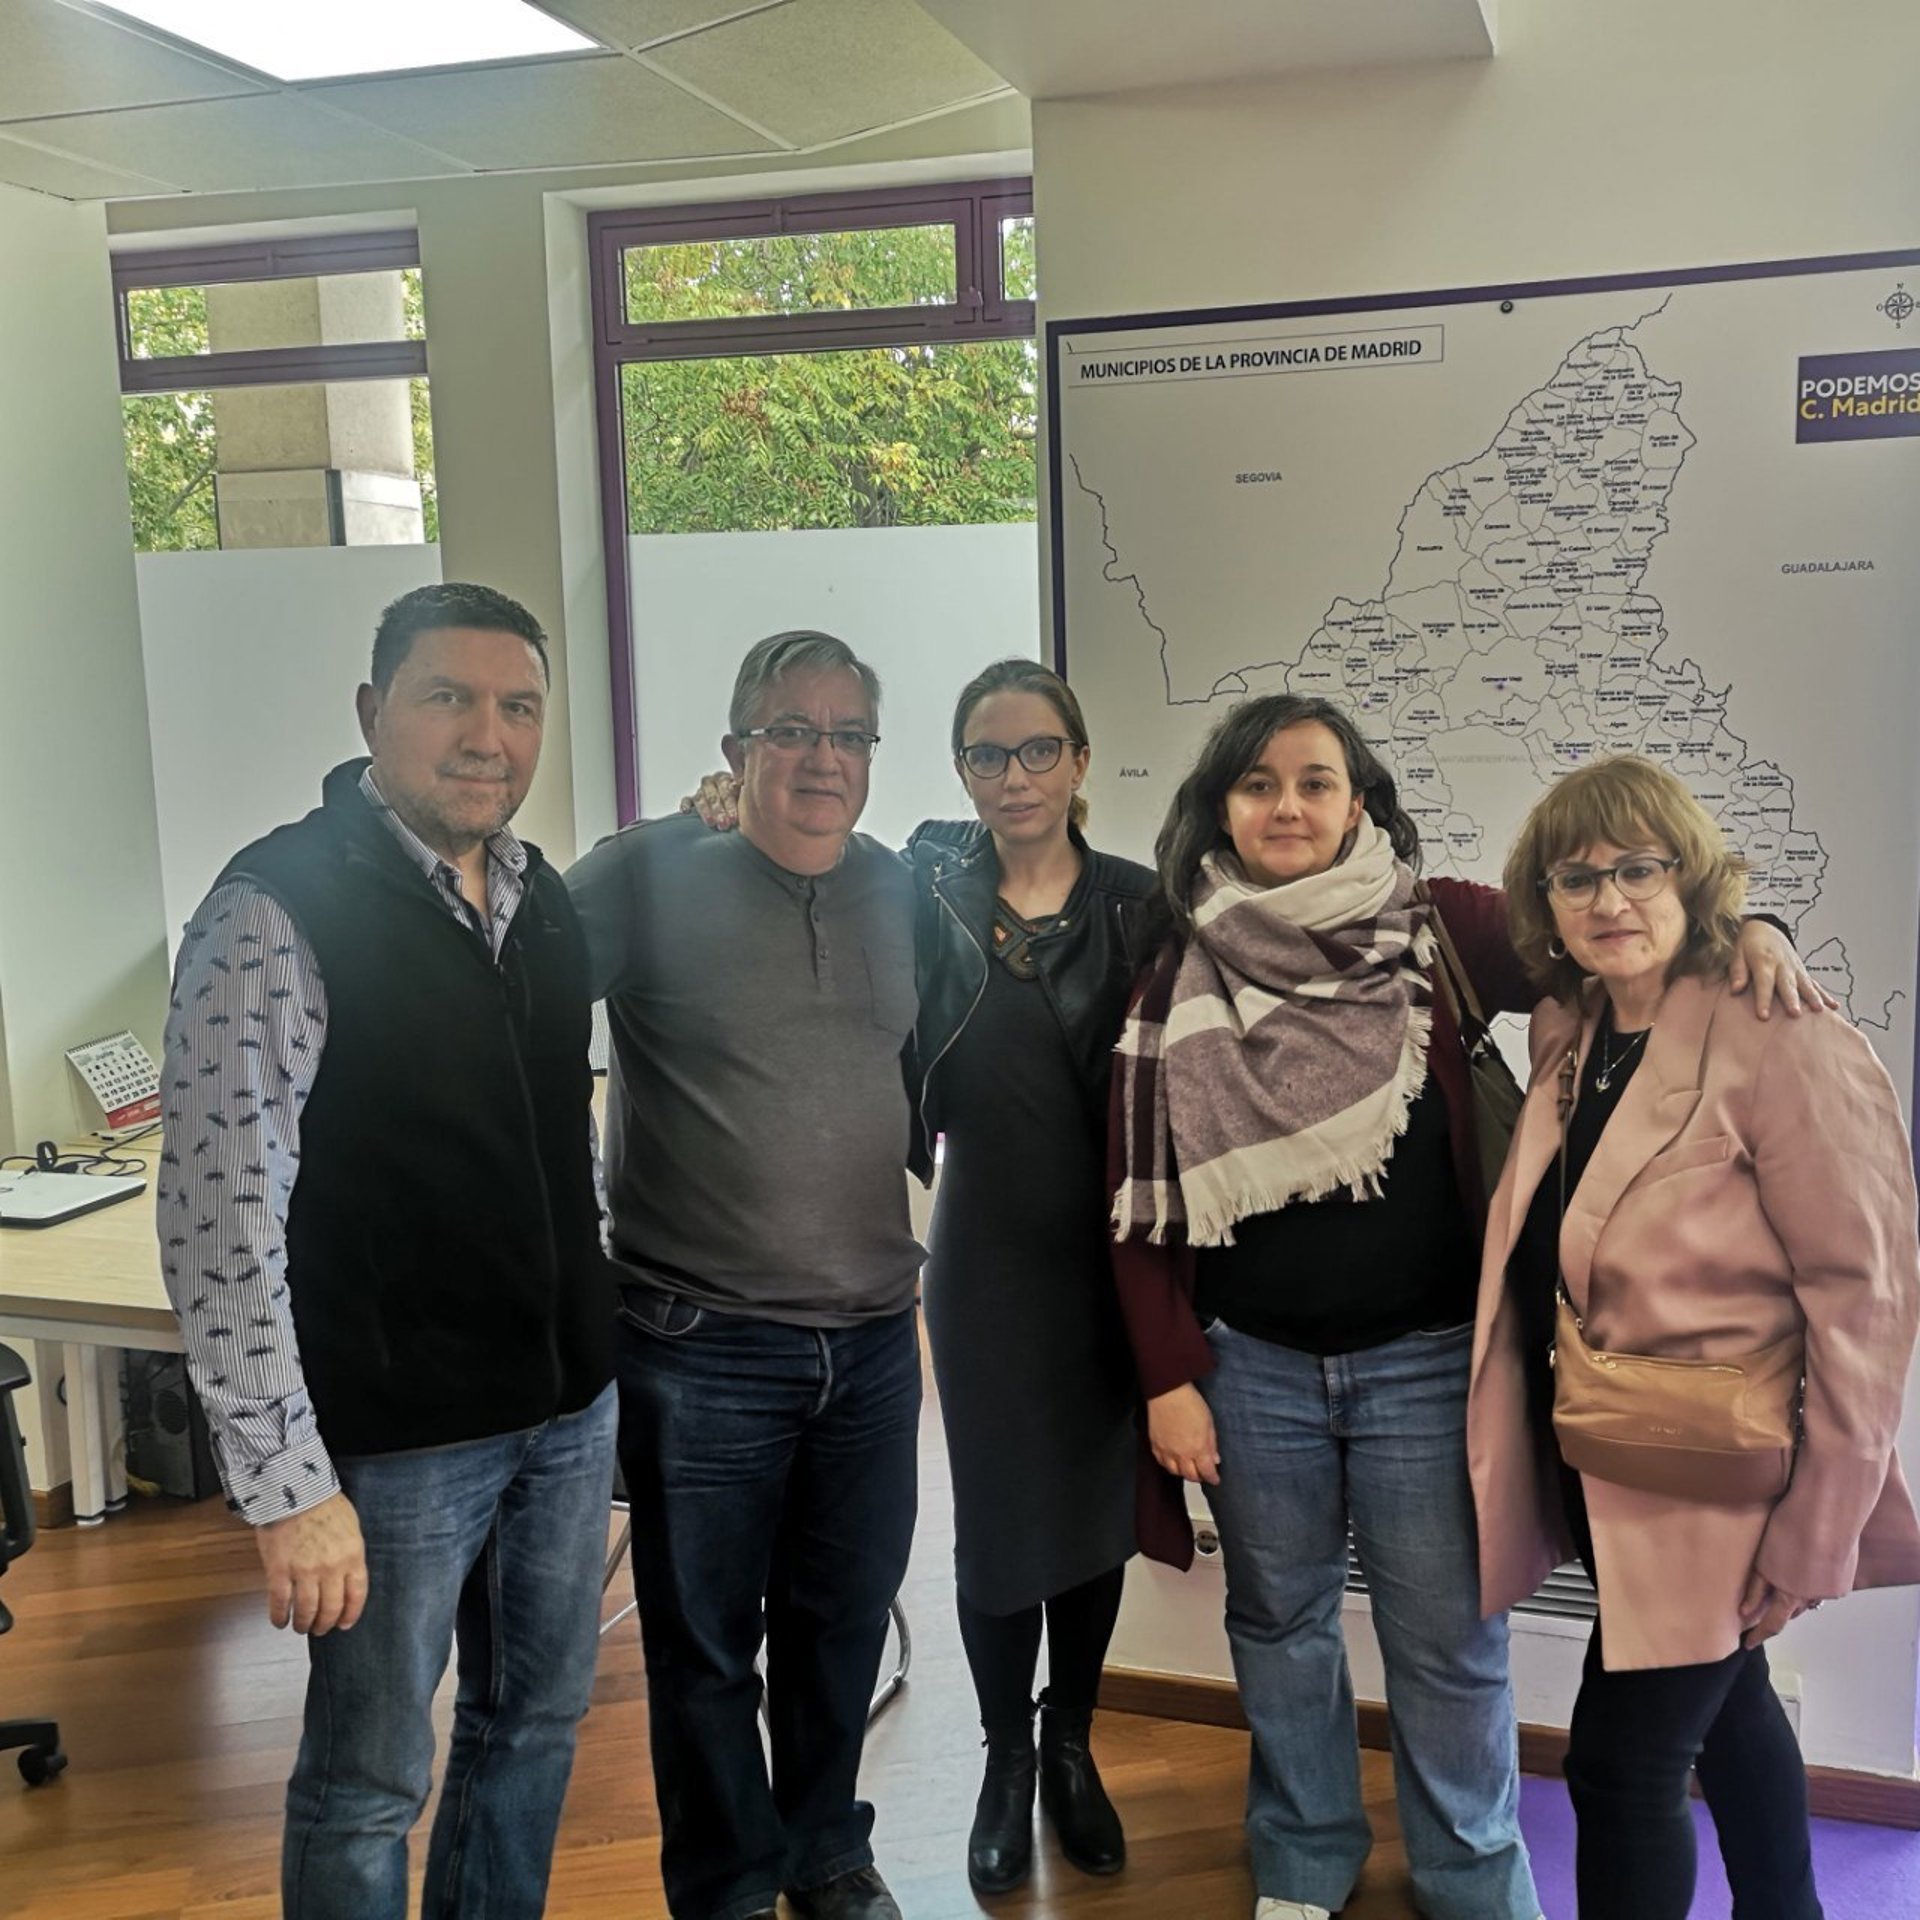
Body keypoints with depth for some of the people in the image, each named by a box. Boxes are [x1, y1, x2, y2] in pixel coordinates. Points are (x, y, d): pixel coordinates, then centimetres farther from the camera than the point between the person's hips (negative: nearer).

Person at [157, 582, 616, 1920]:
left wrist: (598, 1351, 16)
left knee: (538, 1723, 21)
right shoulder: (278, 914, -17)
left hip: (569, 1408, 7)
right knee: (372, 1782, 9)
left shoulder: (546, 899, 5)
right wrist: (287, 1485, -20)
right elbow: (222, 1219, -19)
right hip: (395, 1437, -6)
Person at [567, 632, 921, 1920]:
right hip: (701, 1344, -4)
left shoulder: (897, 889, 7)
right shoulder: (649, 875, -10)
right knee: (705, 1645, 11)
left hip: (872, 1338, 5)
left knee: (844, 1624, 19)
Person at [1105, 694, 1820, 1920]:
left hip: (1424, 1360, -2)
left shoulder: (1439, 933, -4)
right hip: (1251, 1366, 2)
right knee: (1281, 1625, 16)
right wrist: (1169, 1376, -2)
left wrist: (1741, 930, -22)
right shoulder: (1182, 980, 1)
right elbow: (1144, 1199, 2)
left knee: (1447, 1644, 9)